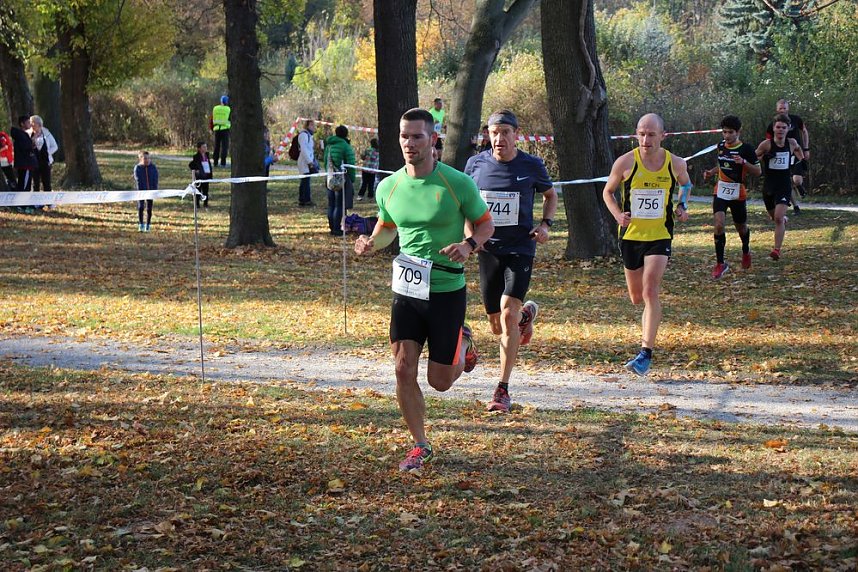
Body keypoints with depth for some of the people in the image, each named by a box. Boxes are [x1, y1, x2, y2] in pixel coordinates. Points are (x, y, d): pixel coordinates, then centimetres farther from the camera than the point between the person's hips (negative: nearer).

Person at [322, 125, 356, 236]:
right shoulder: (346, 146, -11)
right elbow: (350, 165, -11)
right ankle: (337, 229, -4)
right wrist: (352, 180, -4)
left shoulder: (328, 146, 10)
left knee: (331, 205, 12)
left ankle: (332, 228, 18)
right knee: (339, 205, -3)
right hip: (342, 180, -7)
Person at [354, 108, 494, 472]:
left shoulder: (458, 183, -10)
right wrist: (371, 244, -3)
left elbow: (486, 224, 1)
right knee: (404, 370, -5)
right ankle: (420, 446, 13)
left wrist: (469, 245, -19)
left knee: (439, 381, 3)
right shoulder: (389, 187, 1)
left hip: (447, 291, -3)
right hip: (406, 290, 3)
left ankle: (462, 345, 38)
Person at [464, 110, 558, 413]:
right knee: (497, 326, 9)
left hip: (520, 249, -3)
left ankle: (503, 390, -9)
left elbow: (550, 196, 14)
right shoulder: (476, 164, 0)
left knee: (508, 315, -18)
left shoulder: (531, 165, -4)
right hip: (488, 250, 3)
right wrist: (470, 234, -2)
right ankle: (526, 314, 48)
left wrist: (545, 224, -4)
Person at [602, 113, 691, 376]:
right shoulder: (625, 162, -9)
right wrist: (618, 214, -12)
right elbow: (608, 191, 6)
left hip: (660, 236, -1)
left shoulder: (676, 164, -5)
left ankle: (646, 353, -17)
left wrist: (682, 206, -1)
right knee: (636, 297, 12)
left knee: (650, 292, -17)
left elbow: (686, 185, 18)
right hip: (631, 235, 1)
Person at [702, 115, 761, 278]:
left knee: (741, 228, 13)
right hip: (720, 192, 3)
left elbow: (757, 171, -7)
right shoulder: (721, 146, 6)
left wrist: (743, 162, -23)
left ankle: (746, 251, 47)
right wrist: (711, 172, 5)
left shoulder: (746, 149, -9)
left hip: (738, 193, -3)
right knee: (718, 224, -17)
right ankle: (720, 263, -10)